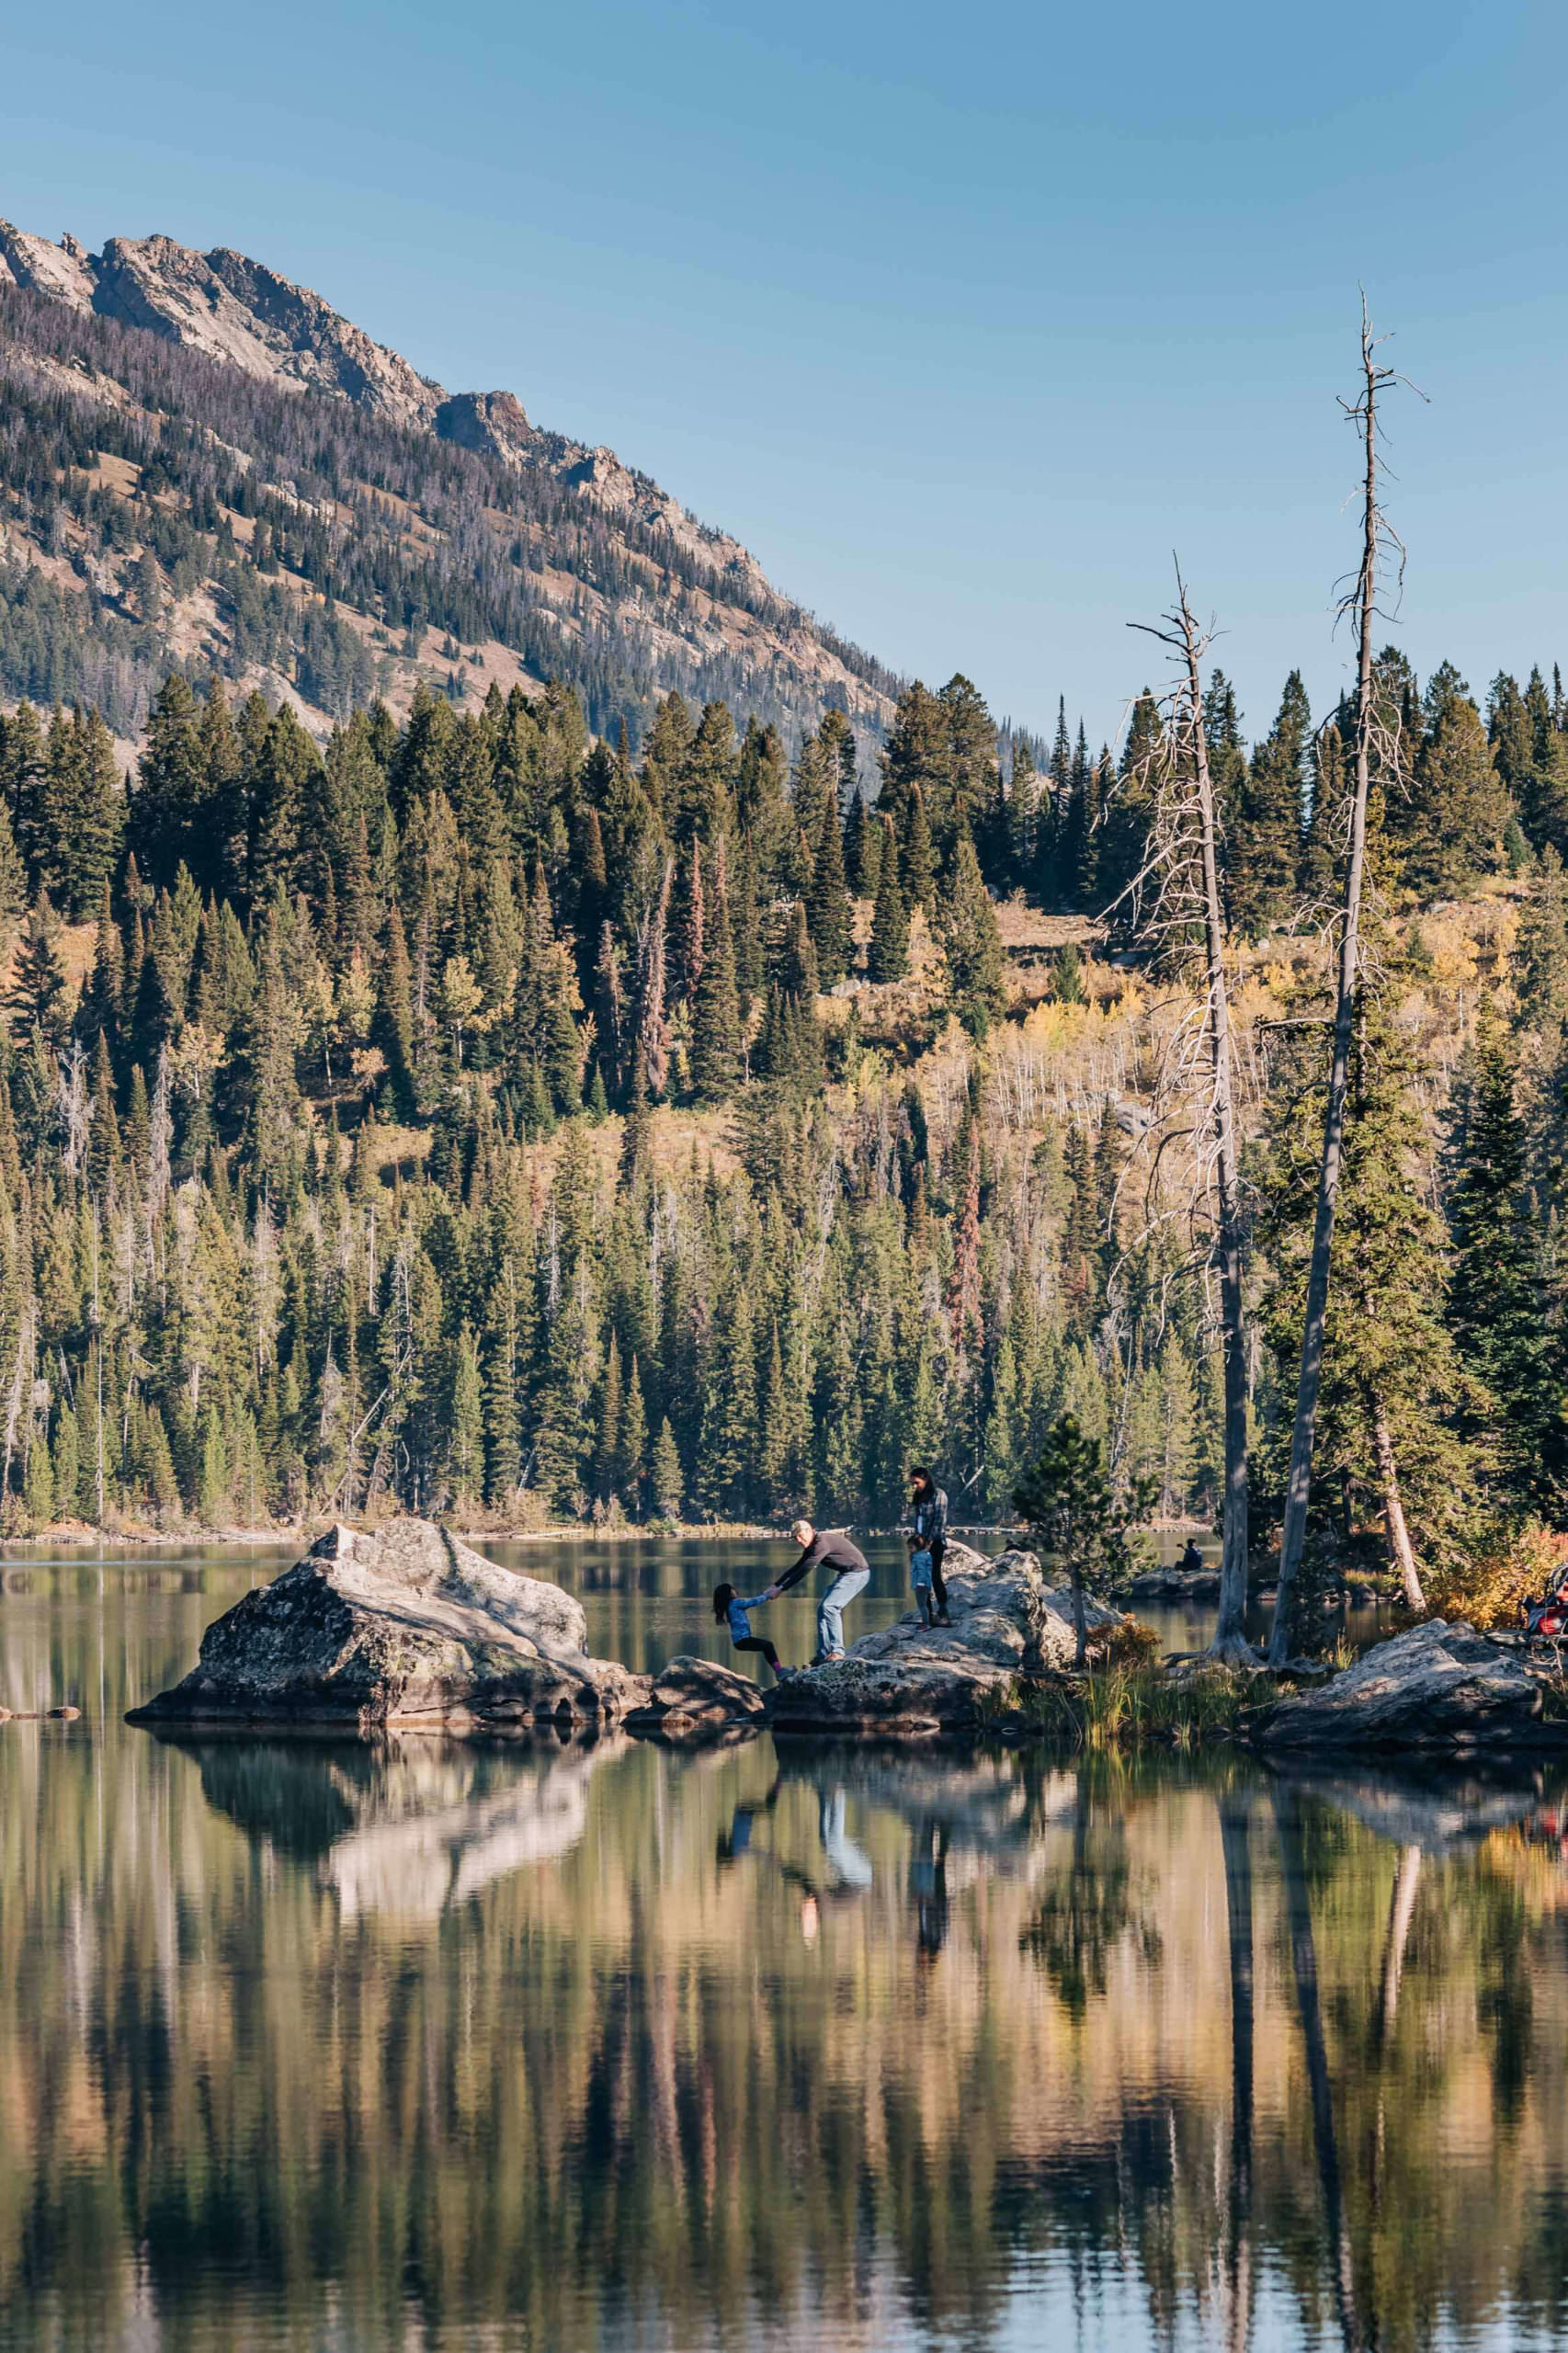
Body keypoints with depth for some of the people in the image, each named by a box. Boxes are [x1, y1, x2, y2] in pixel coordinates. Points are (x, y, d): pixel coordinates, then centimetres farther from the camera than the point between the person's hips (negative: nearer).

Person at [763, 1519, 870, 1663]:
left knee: (830, 1607, -22)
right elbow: (796, 1568, 19)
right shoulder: (811, 1548, 10)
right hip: (845, 1574, 11)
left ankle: (837, 1651, -24)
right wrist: (775, 1585, 15)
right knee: (822, 1609, 9)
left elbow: (804, 1570, -24)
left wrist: (781, 1589, -19)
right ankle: (823, 1655, 11)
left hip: (857, 1572, -11)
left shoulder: (822, 1544, -23)